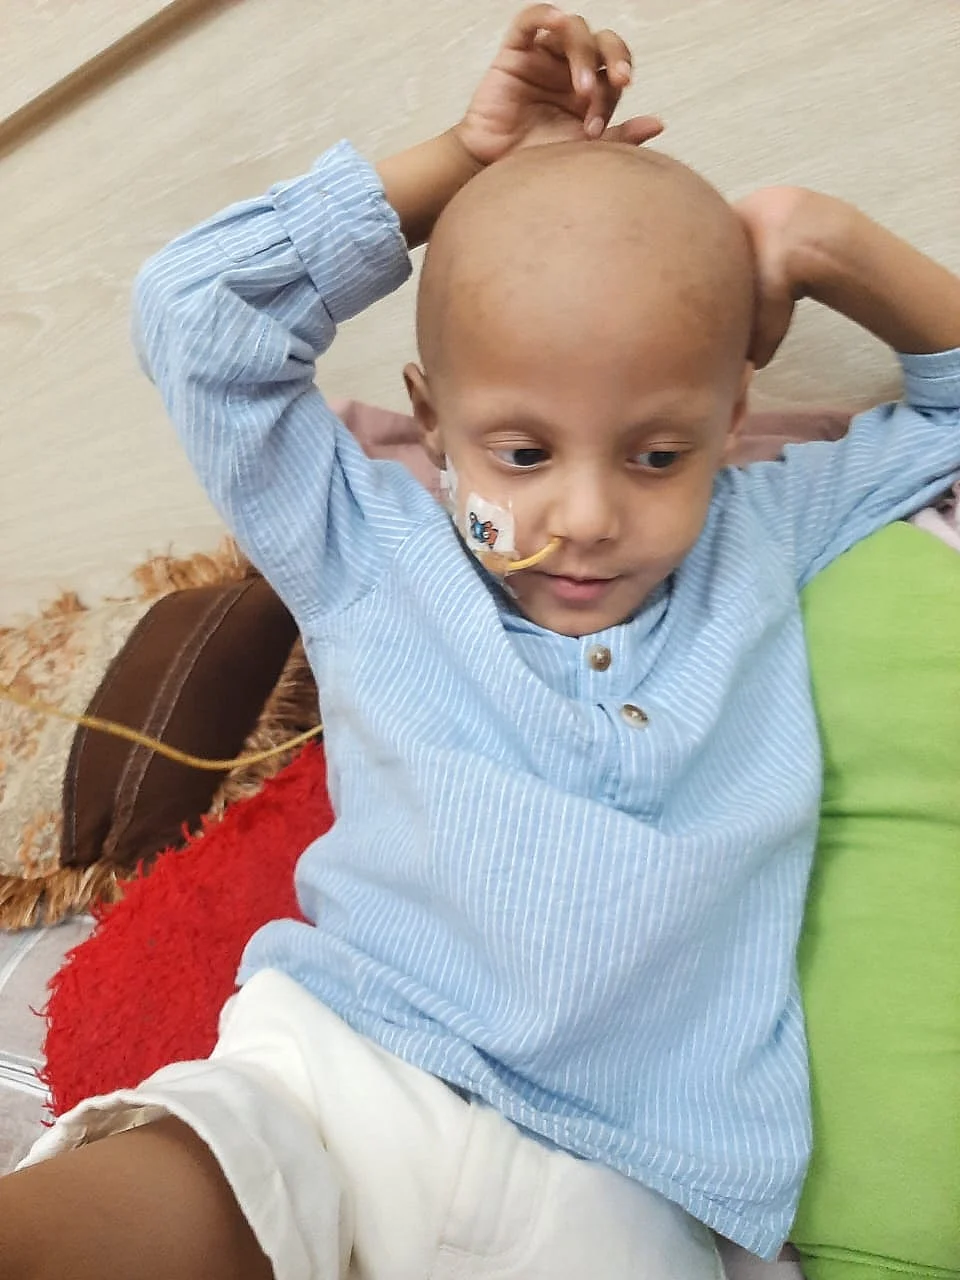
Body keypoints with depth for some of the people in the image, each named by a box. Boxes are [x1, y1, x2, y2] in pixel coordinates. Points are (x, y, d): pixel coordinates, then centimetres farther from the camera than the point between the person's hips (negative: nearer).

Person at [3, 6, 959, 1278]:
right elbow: (195, 308, 7)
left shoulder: (768, 536, 13)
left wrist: (831, 244, 7)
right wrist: (468, 159, 7)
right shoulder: (374, 554, 7)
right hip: (323, 1078, -1)